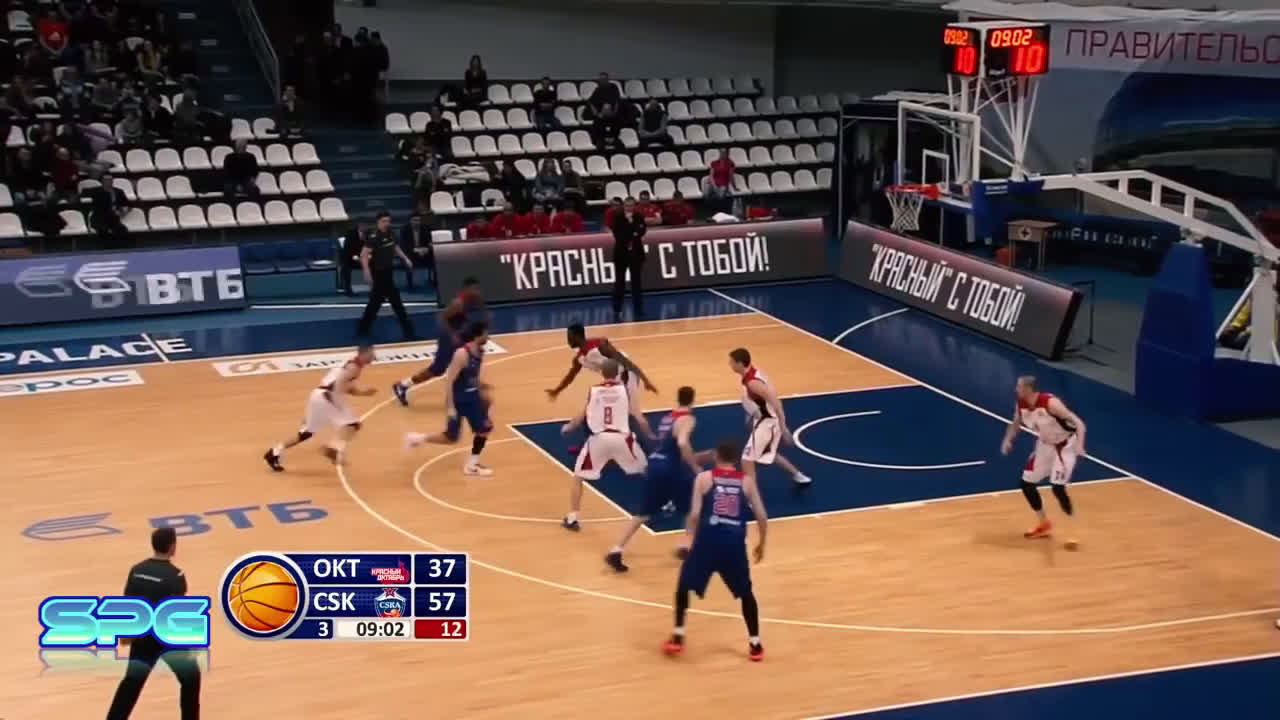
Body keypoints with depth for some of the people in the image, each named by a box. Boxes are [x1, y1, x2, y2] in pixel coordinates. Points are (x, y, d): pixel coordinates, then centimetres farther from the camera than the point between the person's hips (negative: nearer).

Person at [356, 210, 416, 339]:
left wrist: (405, 258, 15)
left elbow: (395, 247, 24)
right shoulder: (373, 237, -21)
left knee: (376, 300, 15)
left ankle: (363, 328, 25)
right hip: (379, 272, -9)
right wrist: (367, 271, -34)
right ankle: (408, 331, 4)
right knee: (396, 301, -4)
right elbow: (364, 255, -24)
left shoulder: (390, 234, 5)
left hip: (388, 271, 9)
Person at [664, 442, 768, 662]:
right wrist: (762, 543, 22)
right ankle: (755, 645, 19)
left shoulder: (704, 478, 4)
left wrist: (695, 538, 13)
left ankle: (677, 638, 17)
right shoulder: (747, 480, 9)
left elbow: (695, 515, -3)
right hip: (734, 543, 2)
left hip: (708, 540, -1)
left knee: (684, 586, 19)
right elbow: (762, 516, 6)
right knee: (745, 593, 20)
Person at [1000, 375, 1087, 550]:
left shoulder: (1050, 403, -32)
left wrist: (1079, 445, -47)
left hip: (1065, 445, -8)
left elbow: (1078, 422, -33)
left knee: (1057, 487, -19)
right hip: (1045, 445, 8)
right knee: (1026, 483, 7)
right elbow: (1015, 423, 12)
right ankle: (1044, 524, 26)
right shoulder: (1020, 405, -11)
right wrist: (1008, 440, -7)